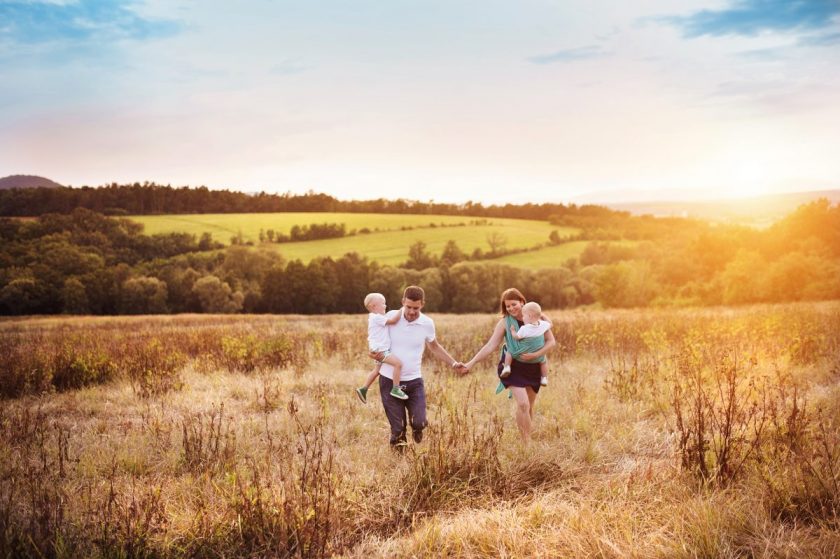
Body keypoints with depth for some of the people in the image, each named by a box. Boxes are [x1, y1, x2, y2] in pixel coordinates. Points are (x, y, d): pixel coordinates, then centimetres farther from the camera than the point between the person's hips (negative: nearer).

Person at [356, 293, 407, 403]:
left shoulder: (375, 318, 17)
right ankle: (395, 389, -16)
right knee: (398, 363, -20)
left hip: (381, 350, 11)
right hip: (379, 350, -11)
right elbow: (392, 320, -21)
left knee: (376, 371, 22)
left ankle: (363, 389, 31)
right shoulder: (377, 318, -17)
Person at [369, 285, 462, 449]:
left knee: (419, 422, -10)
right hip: (390, 381, -1)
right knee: (397, 428, 2)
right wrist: (375, 354, -15)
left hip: (414, 381, 1)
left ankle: (416, 427, 26)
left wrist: (453, 363, 8)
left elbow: (434, 347, 16)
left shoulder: (427, 323, -3)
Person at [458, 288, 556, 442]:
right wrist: (471, 363, -17)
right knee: (523, 404, -18)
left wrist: (535, 355, -21)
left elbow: (551, 341, -5)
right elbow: (490, 345, -9)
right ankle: (527, 443, -9)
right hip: (513, 368, -2)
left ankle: (526, 439, 23)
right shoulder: (505, 322, -7)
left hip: (533, 368, 2)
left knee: (529, 406, 11)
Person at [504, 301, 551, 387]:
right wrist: (542, 316, 17)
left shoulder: (524, 329, -24)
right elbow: (550, 324, 10)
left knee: (509, 352, 17)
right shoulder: (543, 324, -11)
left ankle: (507, 367, 2)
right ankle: (544, 378, 29)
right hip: (537, 356, 4)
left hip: (522, 354, -4)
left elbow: (516, 337, -11)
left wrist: (512, 330, 7)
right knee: (544, 361, 32)